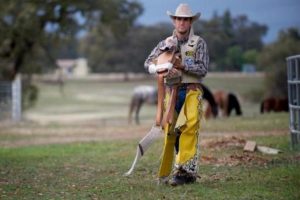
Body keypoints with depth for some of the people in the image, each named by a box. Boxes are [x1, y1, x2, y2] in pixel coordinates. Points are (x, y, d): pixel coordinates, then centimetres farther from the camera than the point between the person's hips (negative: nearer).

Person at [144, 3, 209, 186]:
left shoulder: (199, 43, 4)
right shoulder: (166, 43, 12)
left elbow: (203, 69, -3)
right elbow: (148, 63, 5)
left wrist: (183, 65, -16)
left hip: (191, 91, -3)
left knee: (190, 127, -23)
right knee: (170, 131, -1)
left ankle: (184, 169, -26)